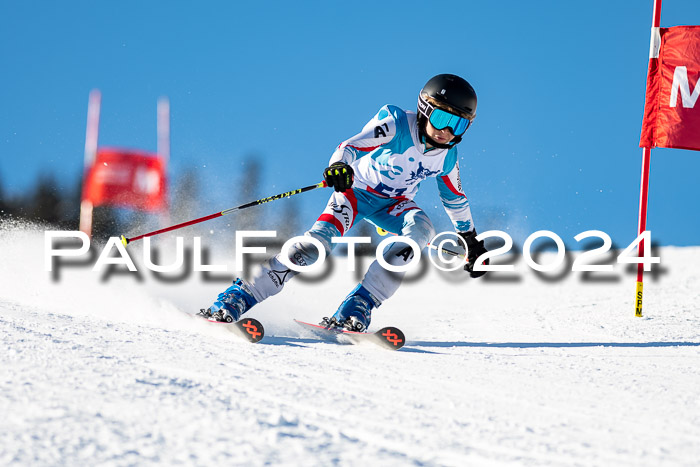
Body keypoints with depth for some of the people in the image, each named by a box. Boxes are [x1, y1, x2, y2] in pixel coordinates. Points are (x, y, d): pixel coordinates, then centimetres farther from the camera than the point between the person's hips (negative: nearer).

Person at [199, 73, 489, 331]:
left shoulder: (447, 157, -6)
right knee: (320, 239, -29)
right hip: (356, 190, -5)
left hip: (394, 204, 5)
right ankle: (233, 301, -29)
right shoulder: (396, 124, -23)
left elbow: (455, 199, 12)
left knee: (421, 229, -29)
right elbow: (354, 145, -35)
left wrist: (472, 240, 20)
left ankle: (355, 310, -32)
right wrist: (339, 166, -58)